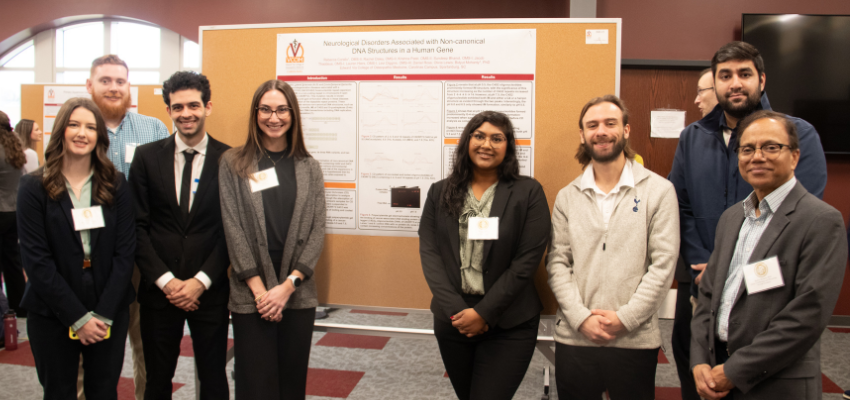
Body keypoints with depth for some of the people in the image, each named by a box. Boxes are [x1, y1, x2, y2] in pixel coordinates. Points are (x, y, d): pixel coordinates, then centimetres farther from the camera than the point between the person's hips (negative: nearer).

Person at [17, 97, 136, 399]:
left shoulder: (115, 185, 1)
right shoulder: (34, 188, -3)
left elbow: (125, 252, -3)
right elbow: (36, 259, -8)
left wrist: (104, 314, -11)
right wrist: (77, 317, -13)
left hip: (110, 315, 1)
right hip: (52, 315, -1)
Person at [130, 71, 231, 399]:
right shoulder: (147, 156, 2)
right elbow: (138, 225, -1)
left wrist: (202, 281, -10)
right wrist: (166, 280, -8)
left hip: (210, 291, -1)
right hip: (158, 290, 2)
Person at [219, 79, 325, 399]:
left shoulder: (309, 168, 6)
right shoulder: (233, 164, 1)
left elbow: (317, 230, 1)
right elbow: (233, 229, -3)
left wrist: (288, 285, -8)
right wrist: (259, 289, -9)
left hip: (298, 295, 2)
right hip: (250, 297, -2)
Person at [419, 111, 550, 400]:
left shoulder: (528, 192, -5)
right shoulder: (440, 193, 5)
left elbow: (526, 261, -10)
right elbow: (429, 253, -1)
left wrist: (484, 313, -12)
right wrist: (454, 310, -12)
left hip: (508, 326, -3)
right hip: (452, 320, 3)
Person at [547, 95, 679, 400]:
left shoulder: (659, 190, 0)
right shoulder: (567, 197, 7)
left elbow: (663, 264, -5)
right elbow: (557, 264, 2)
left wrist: (625, 318, -11)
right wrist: (581, 318, -9)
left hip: (635, 340, -2)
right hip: (574, 338, 2)